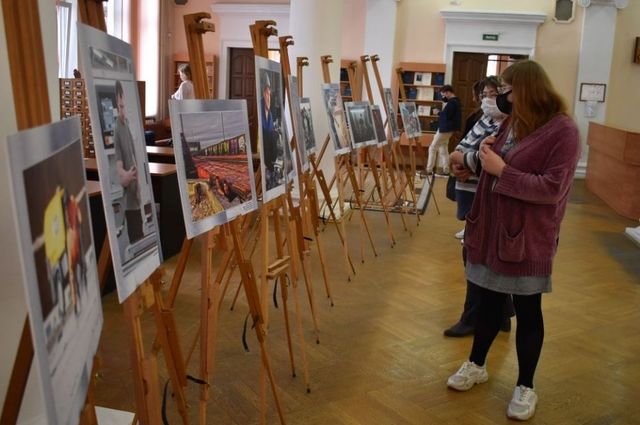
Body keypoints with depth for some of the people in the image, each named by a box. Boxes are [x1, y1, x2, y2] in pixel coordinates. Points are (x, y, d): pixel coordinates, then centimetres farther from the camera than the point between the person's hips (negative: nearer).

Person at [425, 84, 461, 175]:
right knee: (443, 149, 15)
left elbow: (446, 115, -24)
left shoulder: (452, 102, -19)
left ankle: (429, 169, -1)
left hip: (445, 129, -10)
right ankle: (445, 170, 16)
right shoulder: (455, 101, 13)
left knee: (432, 148, -4)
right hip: (447, 129, 10)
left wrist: (439, 112, -5)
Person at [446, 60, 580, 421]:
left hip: (529, 238, -6)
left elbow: (552, 189, -21)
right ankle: (477, 365, 35)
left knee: (527, 311, 7)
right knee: (489, 301, 17)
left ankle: (526, 387, 24)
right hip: (493, 230, 7)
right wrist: (487, 153, -3)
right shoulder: (513, 123, 9)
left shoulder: (563, 131, -15)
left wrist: (502, 170, -23)